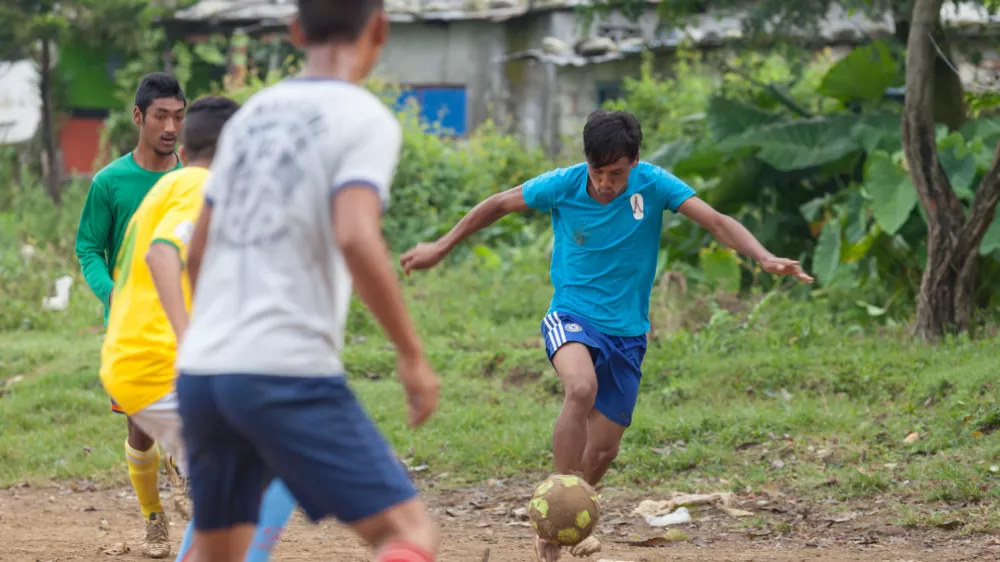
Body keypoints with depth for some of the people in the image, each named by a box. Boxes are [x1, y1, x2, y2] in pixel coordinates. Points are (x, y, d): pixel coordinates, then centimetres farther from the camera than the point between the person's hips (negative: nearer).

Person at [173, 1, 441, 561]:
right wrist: (414, 354, -12)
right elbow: (357, 239, -20)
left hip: (201, 370, 7)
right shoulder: (366, 119, -4)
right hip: (289, 373, -7)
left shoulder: (250, 115, 16)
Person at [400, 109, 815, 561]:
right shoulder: (562, 185, -11)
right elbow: (498, 206, 4)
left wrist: (765, 259, -34)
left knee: (603, 451, 3)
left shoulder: (653, 184, -11)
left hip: (627, 332, 2)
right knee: (582, 388, -36)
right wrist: (441, 248, 10)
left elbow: (717, 222, -17)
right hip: (571, 316, -2)